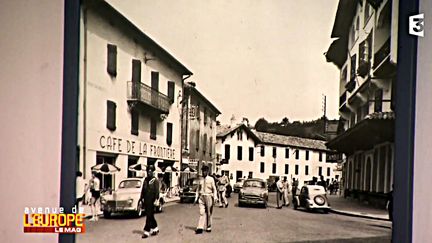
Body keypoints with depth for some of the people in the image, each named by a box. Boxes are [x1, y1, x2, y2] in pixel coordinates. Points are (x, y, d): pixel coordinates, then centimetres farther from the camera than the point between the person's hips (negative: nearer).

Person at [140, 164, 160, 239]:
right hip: (146, 201, 7)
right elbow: (143, 189, 14)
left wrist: (156, 199, -16)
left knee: (149, 216, -6)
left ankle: (147, 231, -4)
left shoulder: (155, 180, -7)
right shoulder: (146, 180, 11)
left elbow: (157, 191, -11)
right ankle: (155, 229, 28)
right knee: (150, 216, 15)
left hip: (151, 201, -7)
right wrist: (142, 198, 11)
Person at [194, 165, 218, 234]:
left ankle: (208, 227, 20)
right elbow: (198, 189, 15)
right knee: (202, 212, -6)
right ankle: (200, 228, -9)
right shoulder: (201, 179, 8)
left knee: (209, 213, 7)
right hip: (201, 197, 2)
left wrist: (214, 198, -9)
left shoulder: (211, 179, -2)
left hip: (208, 197, -2)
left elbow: (214, 189, -1)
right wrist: (196, 198, 12)